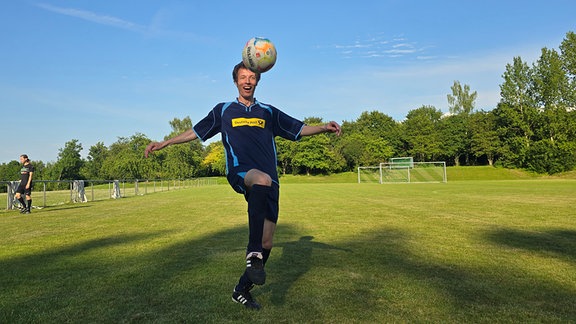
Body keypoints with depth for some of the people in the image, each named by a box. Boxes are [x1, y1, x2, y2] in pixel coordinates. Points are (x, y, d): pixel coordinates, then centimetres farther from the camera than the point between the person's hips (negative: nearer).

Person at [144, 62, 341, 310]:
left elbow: (299, 129, 16)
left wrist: (323, 128, -1)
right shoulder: (223, 110, 18)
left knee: (266, 243, 0)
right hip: (239, 173, -3)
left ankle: (242, 290, 21)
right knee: (263, 179, -41)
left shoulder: (269, 112, 20)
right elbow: (196, 132, 23)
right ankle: (253, 252, -37)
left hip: (268, 182, 3)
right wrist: (164, 143, 19)